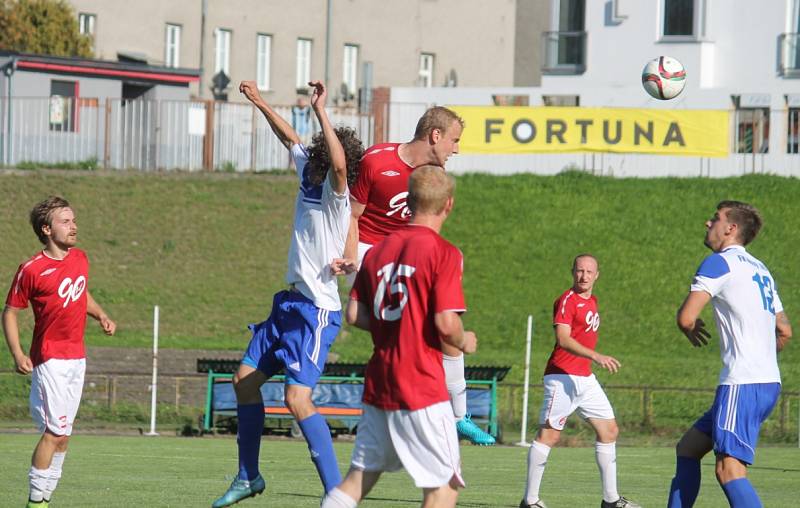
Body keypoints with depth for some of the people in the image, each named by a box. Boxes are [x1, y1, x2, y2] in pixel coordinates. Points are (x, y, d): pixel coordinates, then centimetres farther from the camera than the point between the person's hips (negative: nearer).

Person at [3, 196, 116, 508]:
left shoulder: (80, 259, 8)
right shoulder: (32, 270, -12)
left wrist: (102, 316, 10)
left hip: (77, 358, 7)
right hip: (50, 360, -7)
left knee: (61, 434, 9)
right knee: (55, 432, -13)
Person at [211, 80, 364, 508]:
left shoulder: (335, 194, -16)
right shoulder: (309, 178, 7)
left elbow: (339, 163, -39)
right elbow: (291, 138, 25)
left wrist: (320, 111, -37)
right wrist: (260, 103, 31)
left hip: (316, 310, -10)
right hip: (290, 303, 10)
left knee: (297, 399, -21)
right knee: (245, 379, 17)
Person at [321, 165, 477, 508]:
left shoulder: (377, 250, 9)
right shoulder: (443, 252, -10)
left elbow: (354, 315, 10)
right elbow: (445, 324, -17)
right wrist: (463, 342, 3)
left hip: (377, 384, 7)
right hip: (423, 384, -7)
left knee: (360, 477, 14)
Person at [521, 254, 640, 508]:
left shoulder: (591, 301, 16)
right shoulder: (567, 300, -11)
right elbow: (563, 339, -24)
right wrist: (595, 356, -33)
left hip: (585, 378, 9)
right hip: (563, 377, -9)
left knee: (609, 430, 8)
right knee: (549, 435, -8)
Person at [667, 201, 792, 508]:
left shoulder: (719, 263, -6)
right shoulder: (760, 270, 20)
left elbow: (686, 318, -14)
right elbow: (785, 332, 26)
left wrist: (692, 331, 8)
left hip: (743, 384, -10)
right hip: (769, 382, 10)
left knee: (729, 470, -19)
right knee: (687, 448, 18)